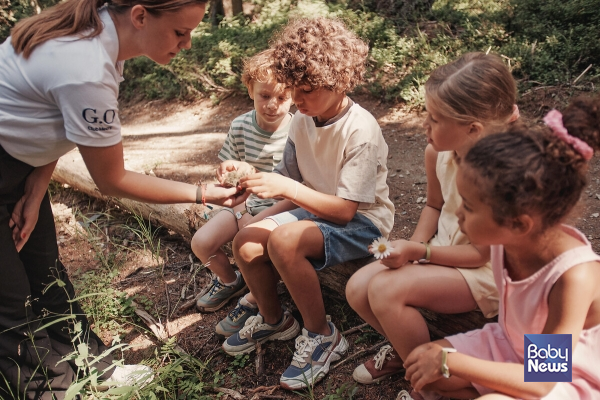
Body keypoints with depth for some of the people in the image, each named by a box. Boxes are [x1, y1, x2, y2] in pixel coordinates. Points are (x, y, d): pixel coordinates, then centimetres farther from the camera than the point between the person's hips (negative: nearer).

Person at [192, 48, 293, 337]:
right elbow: (232, 173, 5)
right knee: (201, 242, -10)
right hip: (246, 204, 5)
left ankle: (253, 301, 3)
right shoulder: (241, 127, -5)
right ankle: (230, 281, 23)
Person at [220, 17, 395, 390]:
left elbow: (345, 209, -26)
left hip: (362, 221, -7)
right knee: (247, 243, -12)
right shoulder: (303, 119, -3)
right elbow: (290, 181, 3)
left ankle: (322, 335, -8)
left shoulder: (361, 130, -24)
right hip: (314, 209, 7)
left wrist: (285, 188, -33)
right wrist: (255, 180, -16)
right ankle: (273, 319, 18)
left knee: (284, 241, -32)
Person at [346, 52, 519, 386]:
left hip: (485, 272, -7)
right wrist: (415, 245, -7)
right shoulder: (437, 152, -9)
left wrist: (419, 251, -25)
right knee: (358, 288, -11)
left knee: (386, 289, -27)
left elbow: (483, 254, -20)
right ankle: (405, 348, 18)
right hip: (443, 251, 7)